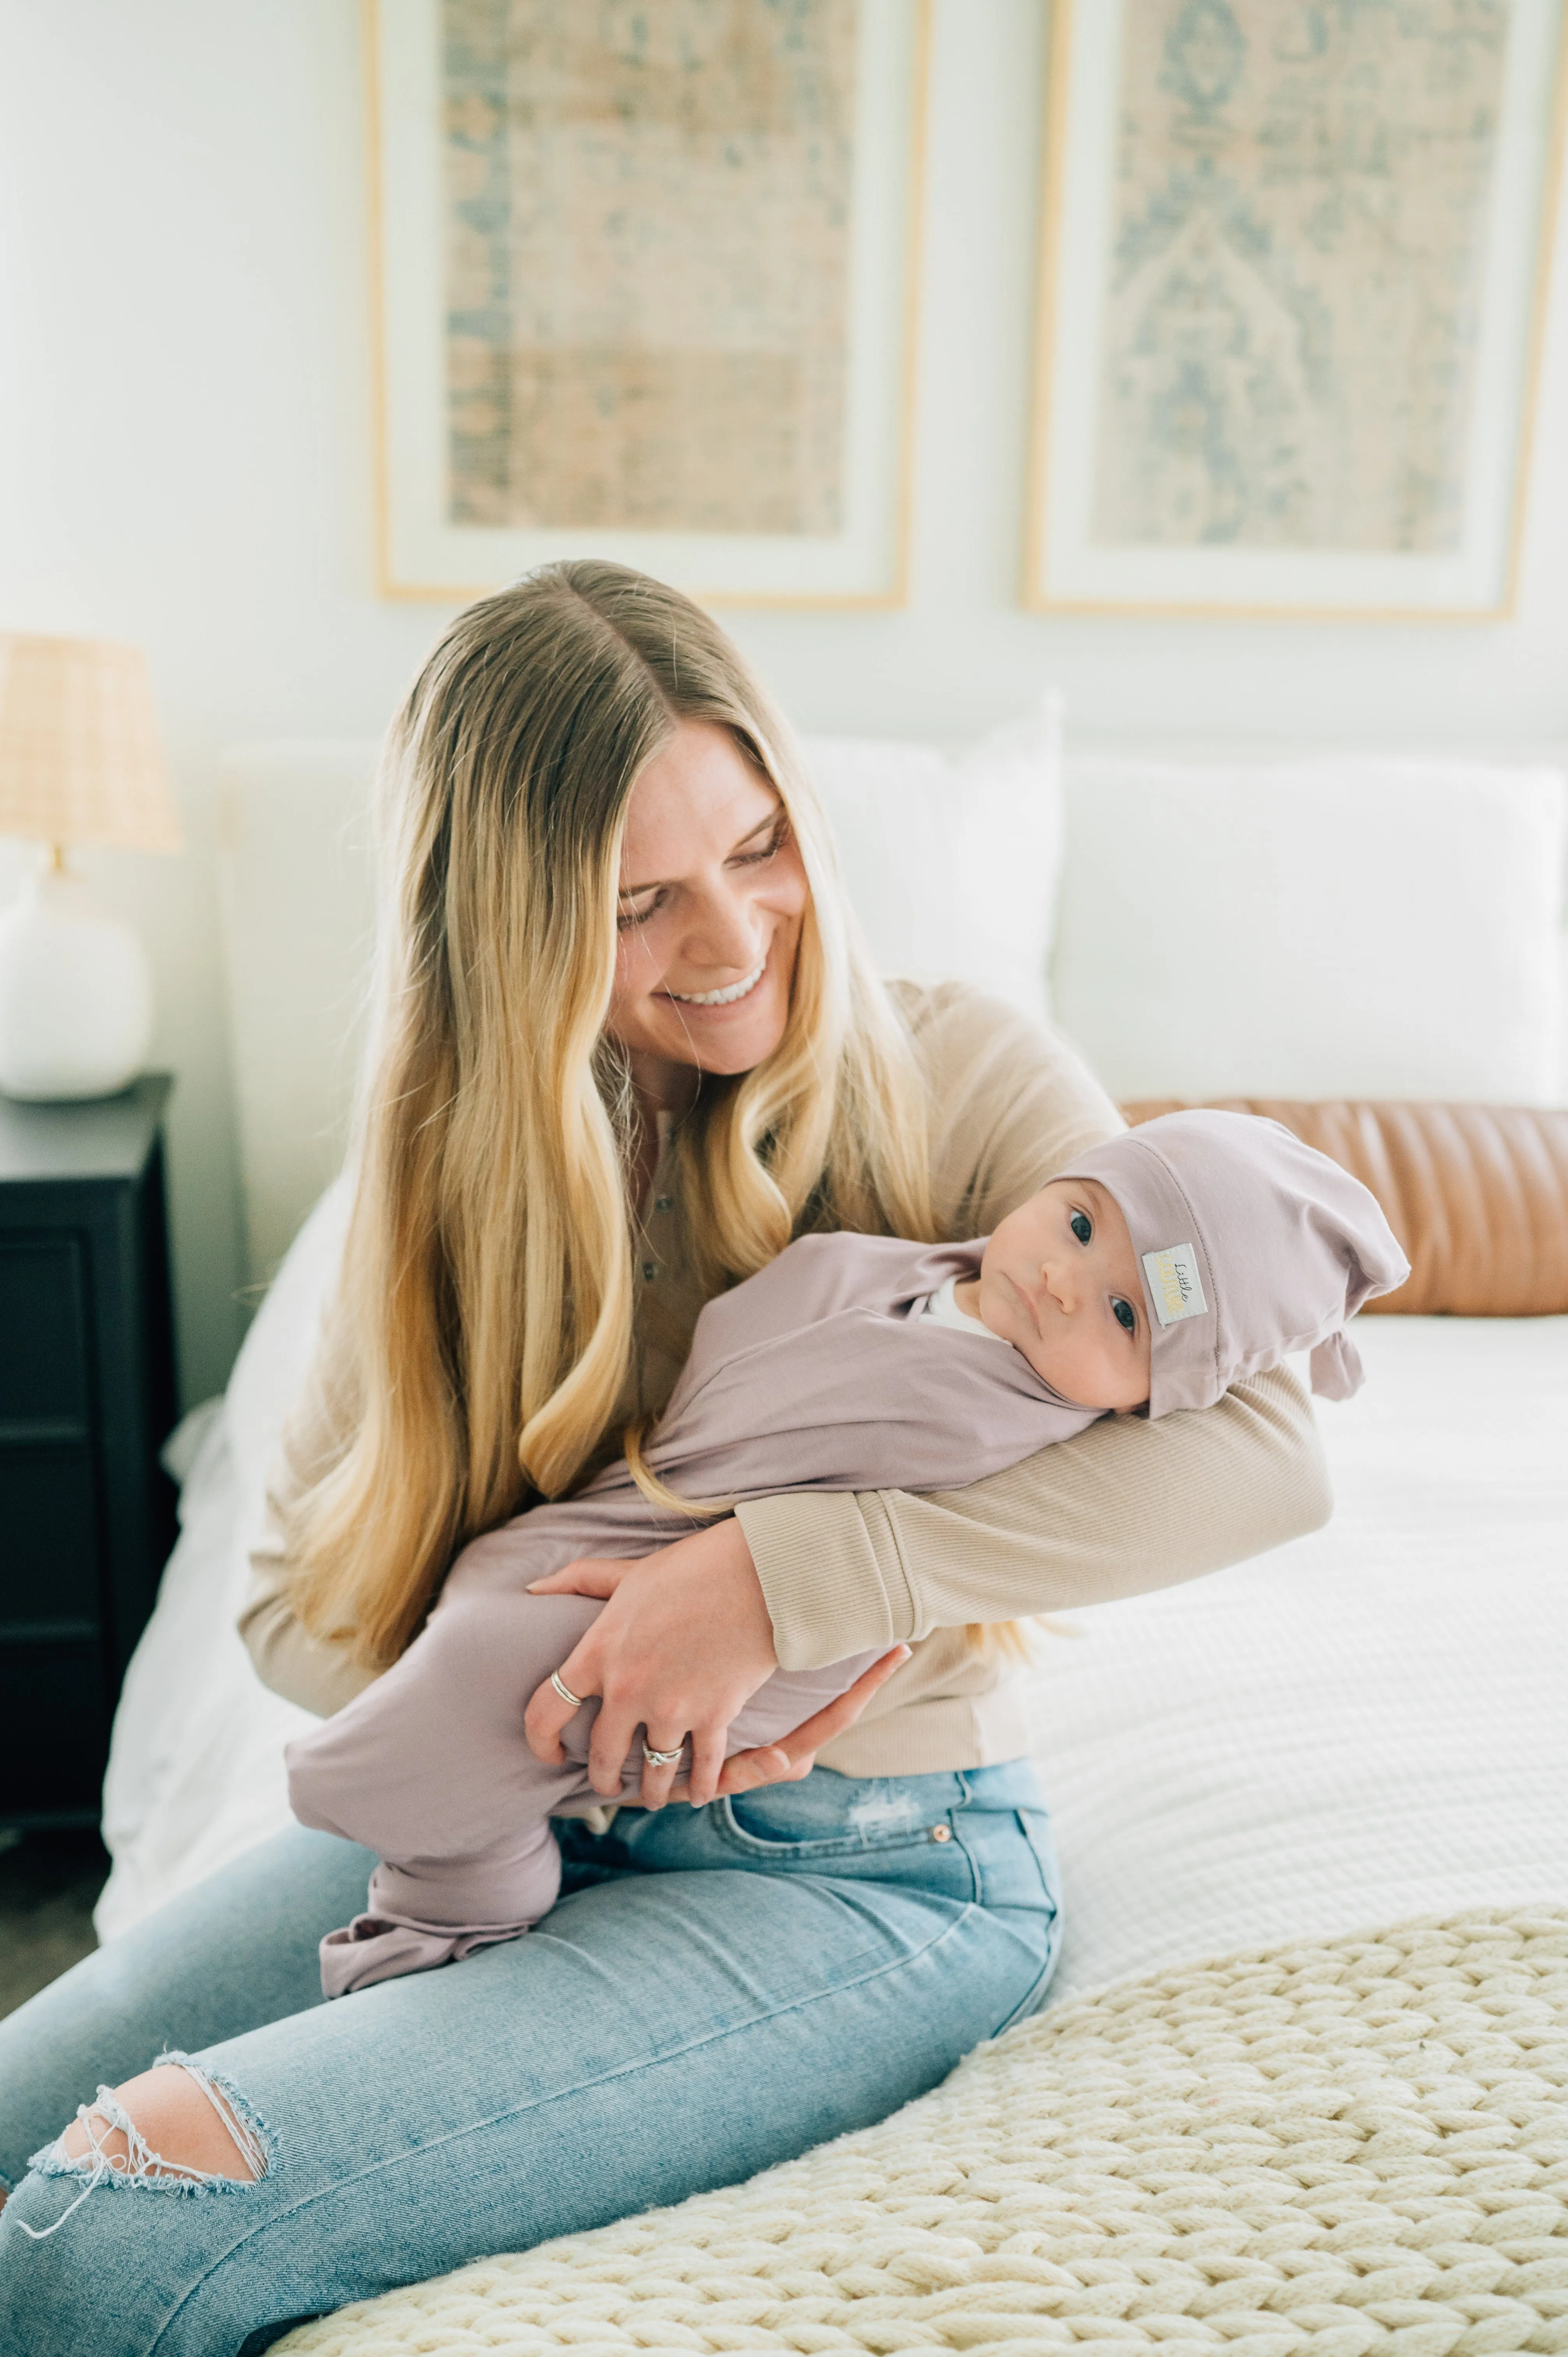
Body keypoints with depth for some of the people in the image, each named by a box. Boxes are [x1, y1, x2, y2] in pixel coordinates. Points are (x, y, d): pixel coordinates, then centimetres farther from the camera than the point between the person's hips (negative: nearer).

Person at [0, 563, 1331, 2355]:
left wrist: (780, 1581, -28)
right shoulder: (456, 1151, 2)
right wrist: (563, 1689, -18)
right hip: (506, 1811, 5)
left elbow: (1261, 1451, -21)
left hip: (862, 1867, -4)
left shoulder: (958, 1077, -10)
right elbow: (297, 1604, 2)